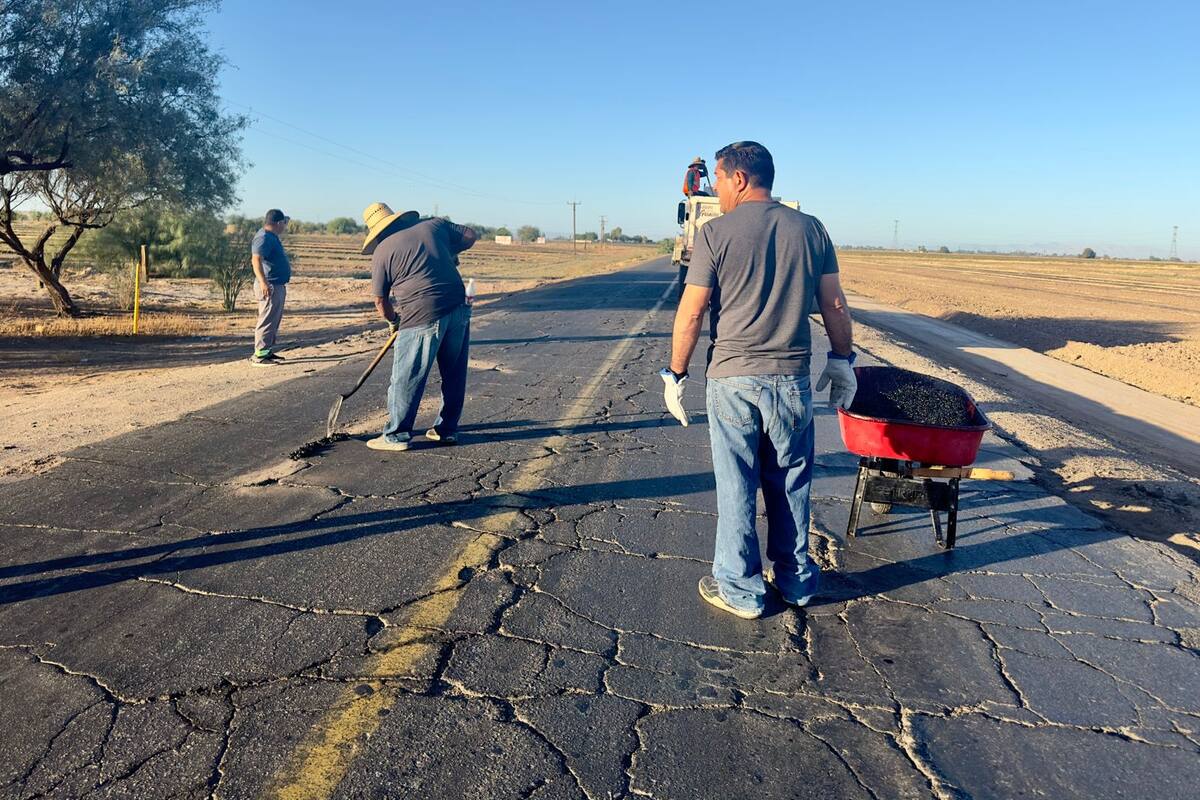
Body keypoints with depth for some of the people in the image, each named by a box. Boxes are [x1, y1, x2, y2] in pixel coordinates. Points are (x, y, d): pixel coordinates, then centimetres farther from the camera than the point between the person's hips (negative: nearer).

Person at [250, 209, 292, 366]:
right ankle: (259, 356, -8)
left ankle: (268, 351, 25)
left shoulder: (271, 236, 15)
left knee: (274, 322, 16)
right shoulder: (264, 238, -17)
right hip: (269, 287, -11)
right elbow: (256, 259, -31)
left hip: (278, 286, 11)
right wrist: (263, 282, -38)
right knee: (267, 322, -10)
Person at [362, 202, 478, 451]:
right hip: (458, 309, 5)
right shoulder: (435, 225, 10)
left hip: (423, 318, -5)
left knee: (406, 378, 5)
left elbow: (381, 300, 7)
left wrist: (393, 321, 25)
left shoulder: (382, 252, 1)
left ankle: (397, 435, 12)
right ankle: (447, 429, 26)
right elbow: (470, 236, 15)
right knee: (454, 374, 16)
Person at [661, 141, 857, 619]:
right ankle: (796, 581, 29)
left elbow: (691, 313, -8)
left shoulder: (716, 234, -7)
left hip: (733, 381, -3)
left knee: (736, 489, 8)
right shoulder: (810, 229, 4)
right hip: (792, 381, 4)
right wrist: (842, 360, 16)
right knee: (790, 486, 15)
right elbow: (834, 305, 5)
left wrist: (675, 374, 1)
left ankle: (740, 590, 17)